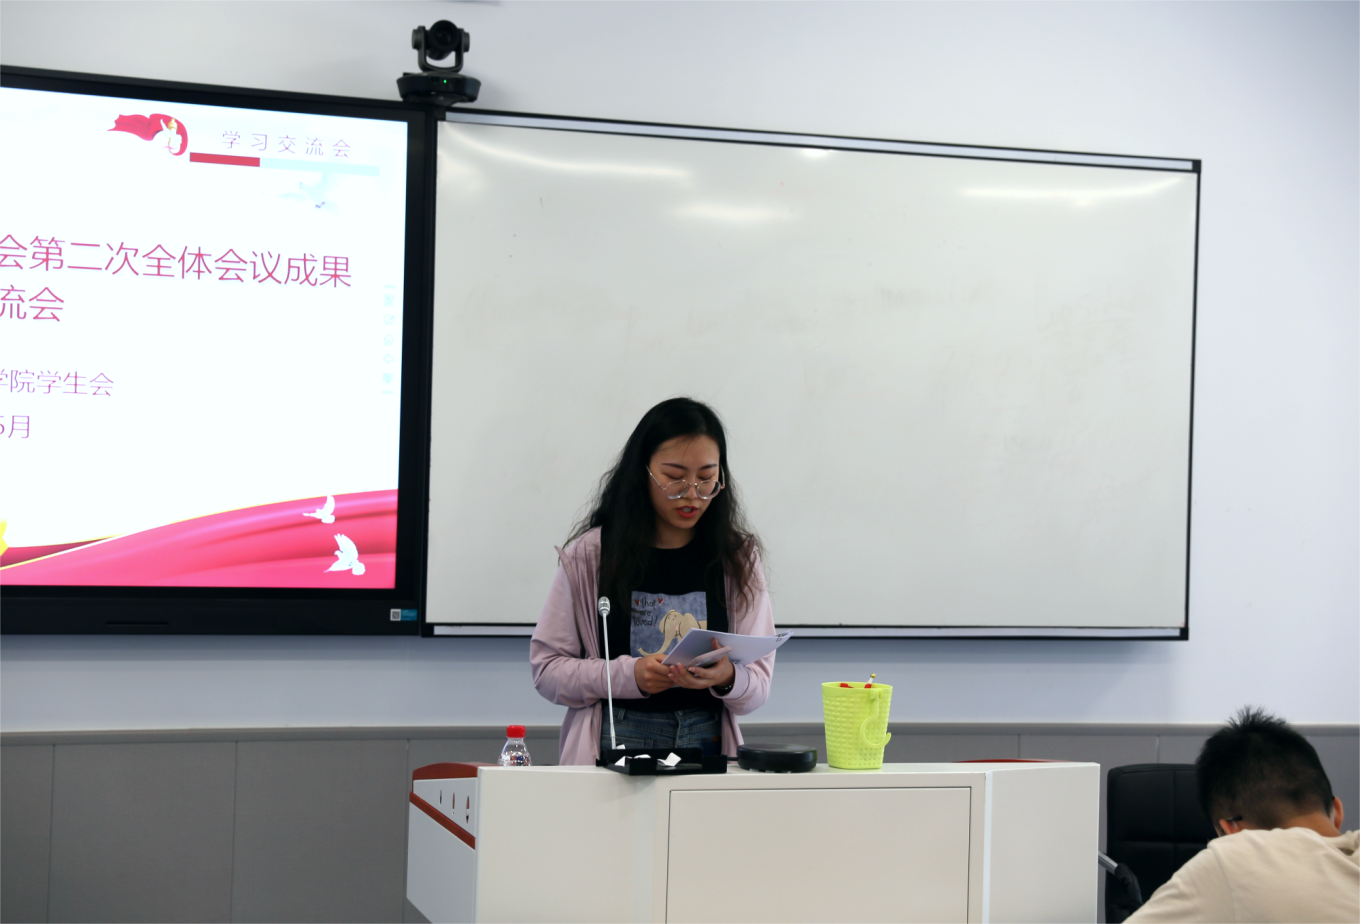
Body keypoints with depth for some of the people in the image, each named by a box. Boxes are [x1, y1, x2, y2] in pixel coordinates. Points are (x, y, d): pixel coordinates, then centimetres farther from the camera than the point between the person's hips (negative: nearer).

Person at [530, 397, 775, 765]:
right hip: (612, 745, -1)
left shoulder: (738, 558, 10)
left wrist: (727, 679, -14)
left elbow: (758, 687, 9)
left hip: (708, 746, 2)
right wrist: (627, 675, -10)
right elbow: (546, 669, 5)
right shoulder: (589, 555, 6)